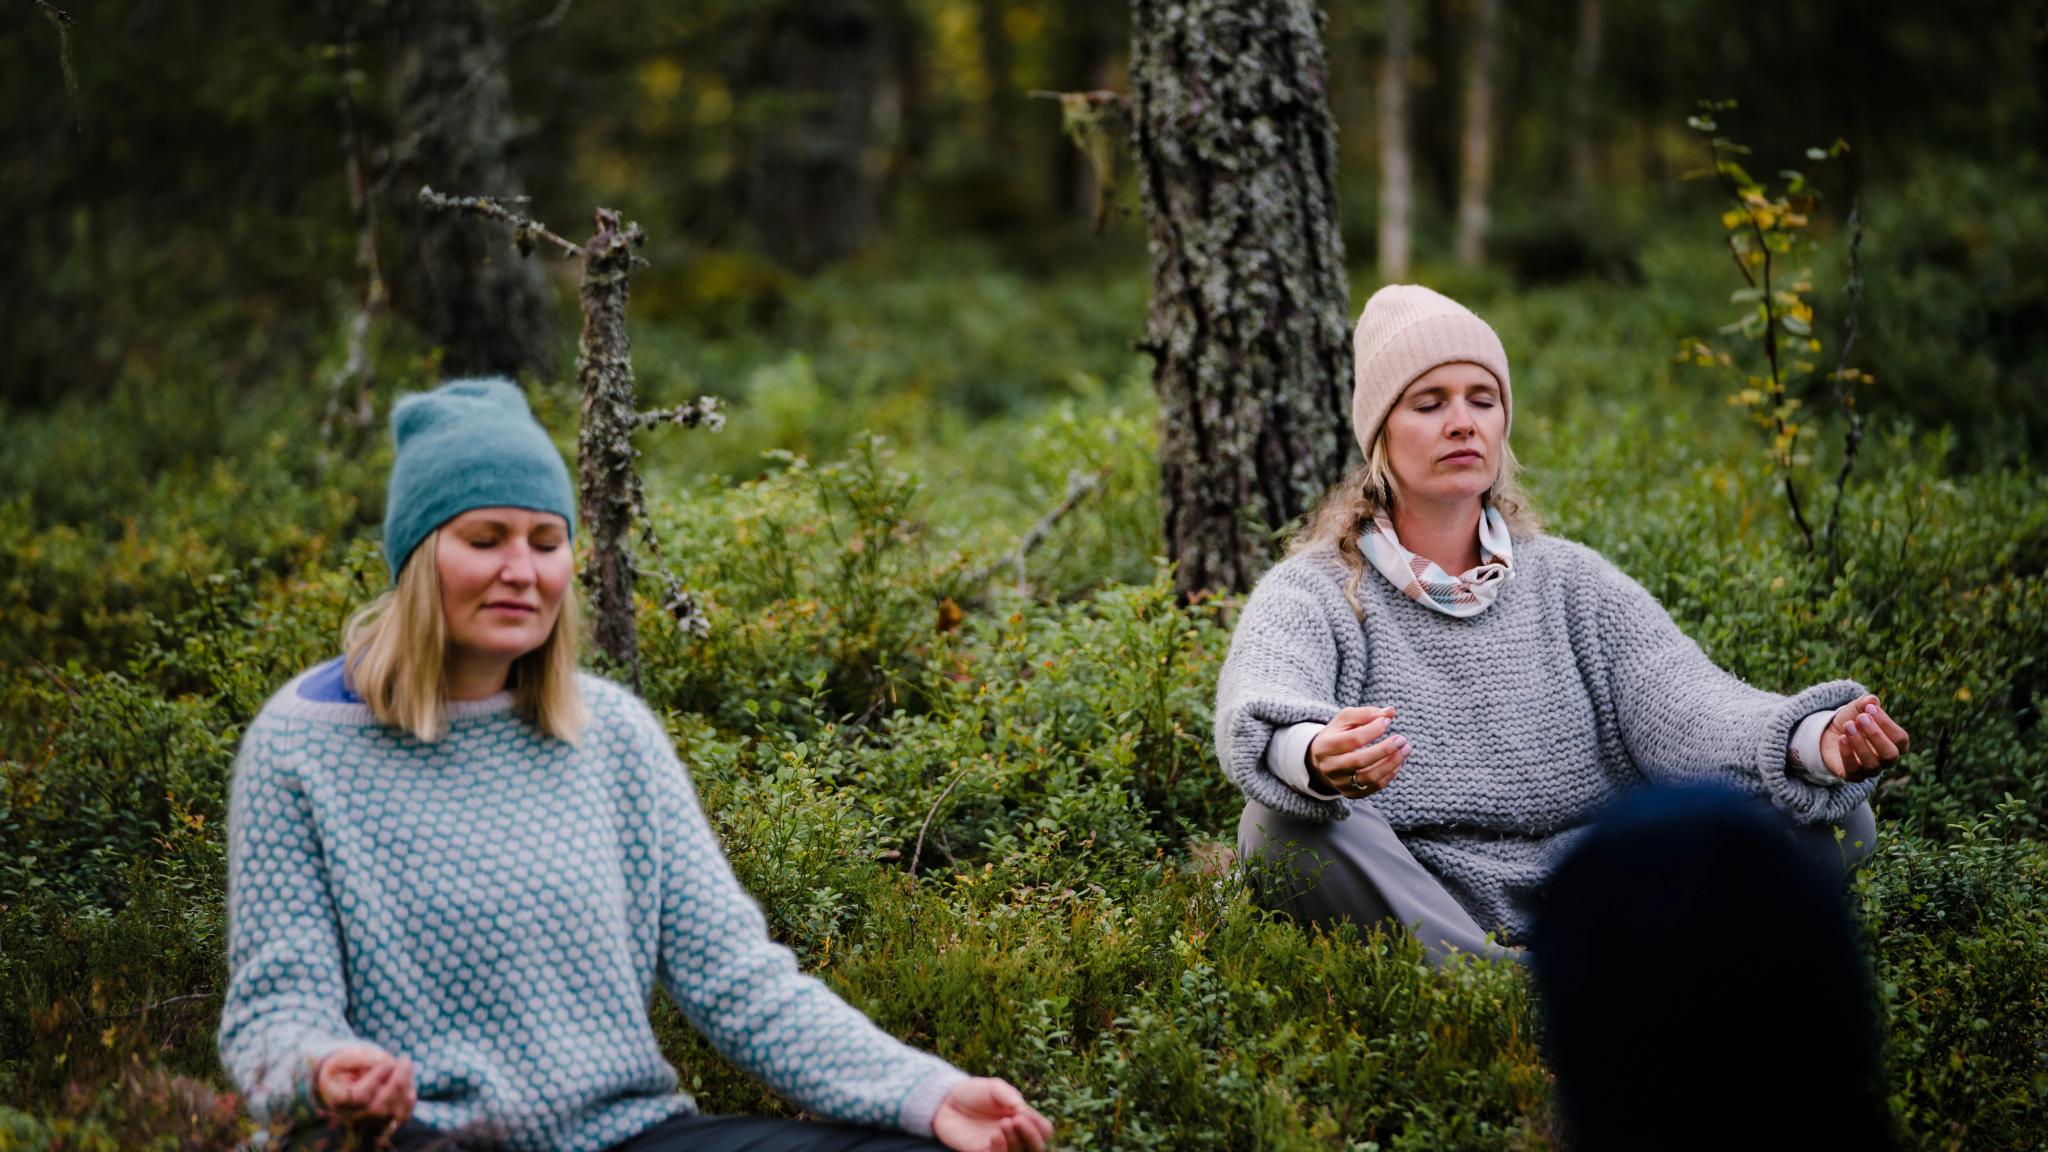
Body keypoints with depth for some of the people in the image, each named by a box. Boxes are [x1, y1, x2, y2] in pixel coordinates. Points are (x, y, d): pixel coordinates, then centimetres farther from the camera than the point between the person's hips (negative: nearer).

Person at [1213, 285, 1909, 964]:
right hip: (1398, 912, -3)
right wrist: (1317, 759, -46)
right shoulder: (1312, 594, 2)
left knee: (1831, 818, -13)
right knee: (1289, 822, -33)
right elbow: (1256, 712, -20)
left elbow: (1682, 701, -4)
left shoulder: (1567, 582, 13)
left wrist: (1814, 740, -26)